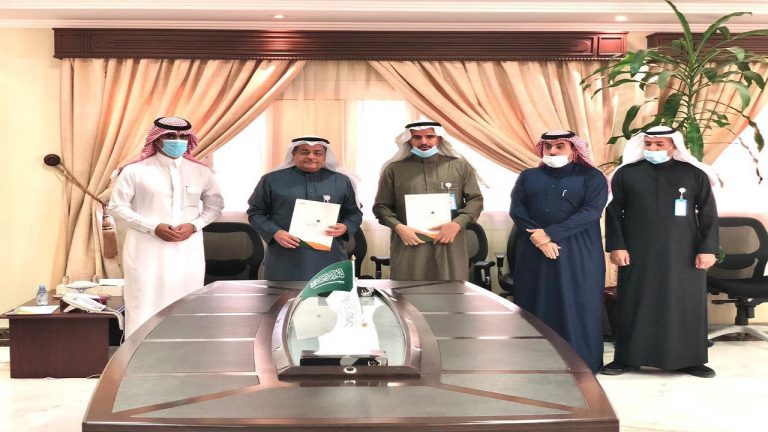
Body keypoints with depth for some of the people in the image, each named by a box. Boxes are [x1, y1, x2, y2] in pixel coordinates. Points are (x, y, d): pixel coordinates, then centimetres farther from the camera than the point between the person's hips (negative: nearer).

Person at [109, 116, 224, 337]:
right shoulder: (135, 171, -3)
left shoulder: (201, 172, 6)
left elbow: (215, 204, 15)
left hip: (188, 250, 3)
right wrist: (153, 227, -12)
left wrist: (194, 226, -5)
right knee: (145, 306, -4)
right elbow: (117, 205, -1)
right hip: (147, 250, -3)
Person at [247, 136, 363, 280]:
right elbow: (255, 212, 8)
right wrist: (275, 232, -9)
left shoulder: (341, 181, 10)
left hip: (328, 261, 1)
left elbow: (354, 214, 17)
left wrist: (345, 227, -6)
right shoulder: (272, 180, 5)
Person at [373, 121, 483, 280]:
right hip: (409, 248, -1)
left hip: (450, 248, 1)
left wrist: (457, 224, -8)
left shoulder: (460, 166, 9)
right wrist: (399, 227, -9)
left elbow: (476, 200, 8)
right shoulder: (394, 169, 7)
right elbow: (381, 206, 9)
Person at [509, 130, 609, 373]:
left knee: (577, 307, -3)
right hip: (533, 252, 3)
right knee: (535, 306, 3)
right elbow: (516, 209, 4)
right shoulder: (528, 177, 14)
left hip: (577, 254, -3)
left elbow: (592, 211, -10)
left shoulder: (591, 177, 3)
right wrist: (536, 235, -14)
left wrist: (550, 233, -15)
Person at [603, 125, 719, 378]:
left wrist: (708, 248, -5)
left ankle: (688, 359, 11)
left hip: (683, 253, 0)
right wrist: (616, 246, -5)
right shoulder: (626, 174, 4)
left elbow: (708, 214, 3)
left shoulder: (694, 174, 4)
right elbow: (613, 212, 4)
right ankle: (628, 358, 9)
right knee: (635, 305, 2)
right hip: (638, 253, 0)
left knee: (686, 305, 3)